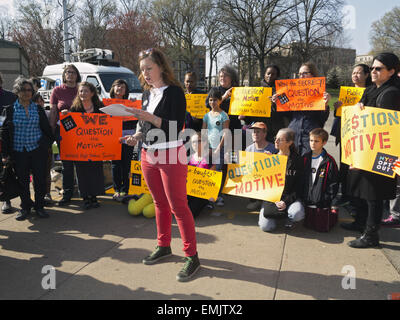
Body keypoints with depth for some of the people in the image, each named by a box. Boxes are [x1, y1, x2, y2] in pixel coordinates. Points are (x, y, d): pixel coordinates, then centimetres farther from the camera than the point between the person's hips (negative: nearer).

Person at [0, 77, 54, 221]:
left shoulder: (38, 109, 6)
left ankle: (39, 206, 16)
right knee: (22, 180, 6)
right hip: (19, 151, -1)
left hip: (37, 150, 1)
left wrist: (48, 142, 5)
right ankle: (25, 208, 21)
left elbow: (46, 128, 13)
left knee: (40, 179, 1)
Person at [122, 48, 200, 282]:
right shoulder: (148, 93, 13)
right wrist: (136, 136, 0)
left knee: (178, 206, -5)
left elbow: (177, 128, -17)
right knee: (160, 204, 16)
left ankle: (192, 256, 6)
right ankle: (164, 246, 32)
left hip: (171, 156, -7)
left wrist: (151, 118, -24)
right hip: (149, 155, 7)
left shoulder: (174, 92, -9)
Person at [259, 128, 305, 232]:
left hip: (289, 197, -1)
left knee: (298, 214, -33)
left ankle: (289, 219, 6)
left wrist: (286, 201, -15)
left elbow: (298, 186, -4)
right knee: (266, 226, -17)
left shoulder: (297, 160, -3)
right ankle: (276, 215, 18)